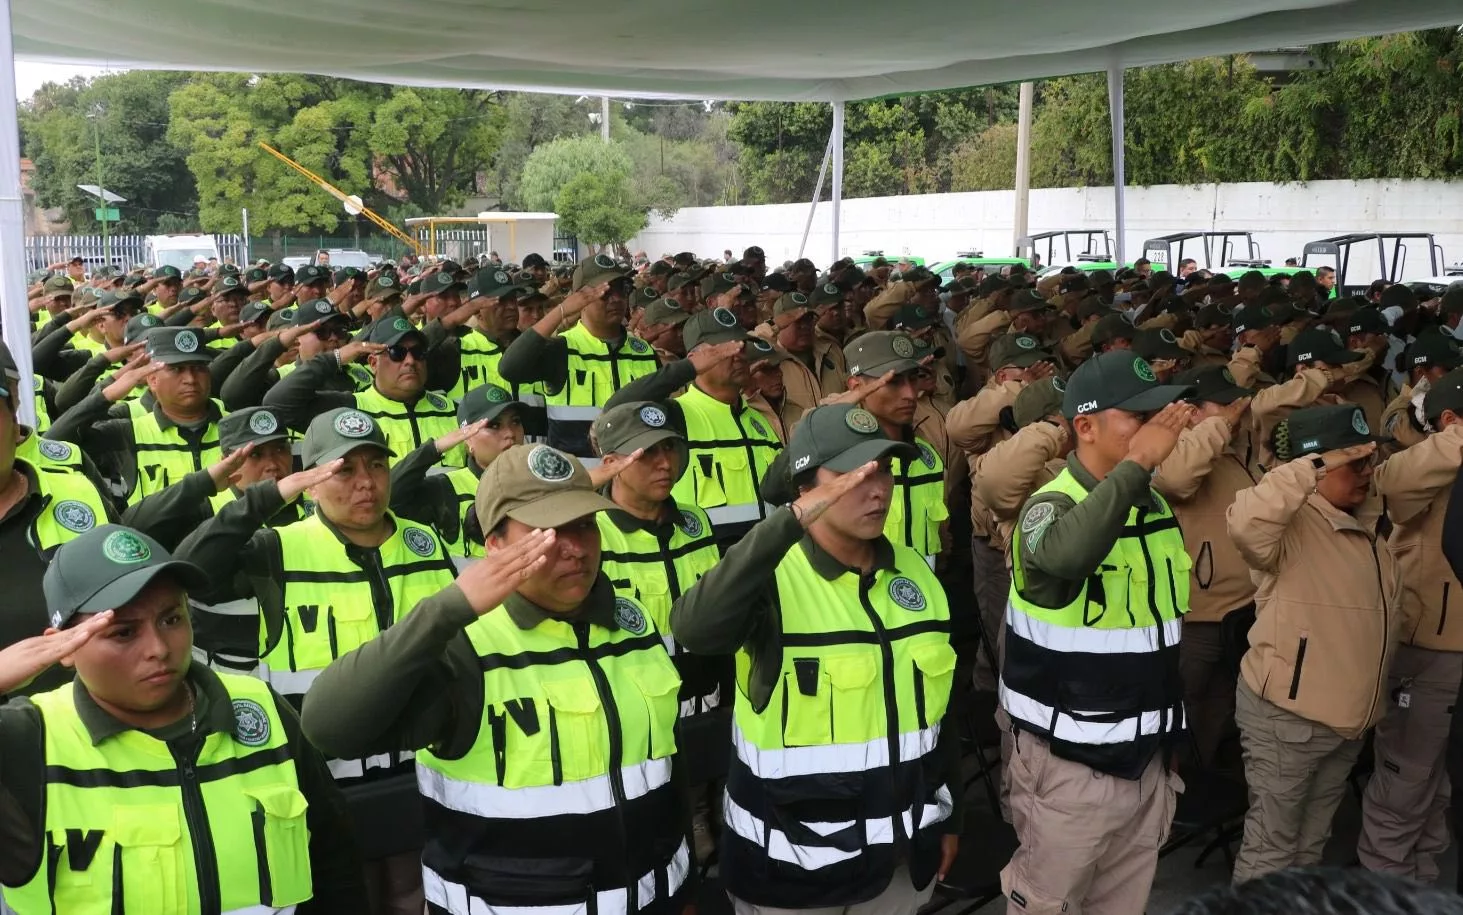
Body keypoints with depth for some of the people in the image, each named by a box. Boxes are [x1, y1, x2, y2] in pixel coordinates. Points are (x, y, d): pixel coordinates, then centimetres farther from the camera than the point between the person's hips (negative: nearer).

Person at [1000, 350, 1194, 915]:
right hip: (1069, 764, -7)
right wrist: (1137, 464, -35)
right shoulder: (1052, 506, -16)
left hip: (1146, 757, 7)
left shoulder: (1158, 507, 7)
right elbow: (1067, 551, -43)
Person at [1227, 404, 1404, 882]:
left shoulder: (1364, 527, 9)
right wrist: (1315, 465, -36)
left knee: (1312, 840, 23)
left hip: (1347, 717, 8)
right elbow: (1244, 521, -43)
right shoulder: (1293, 525, -18)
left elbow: (1385, 611, 20)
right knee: (1272, 842, 5)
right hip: (1286, 714, -8)